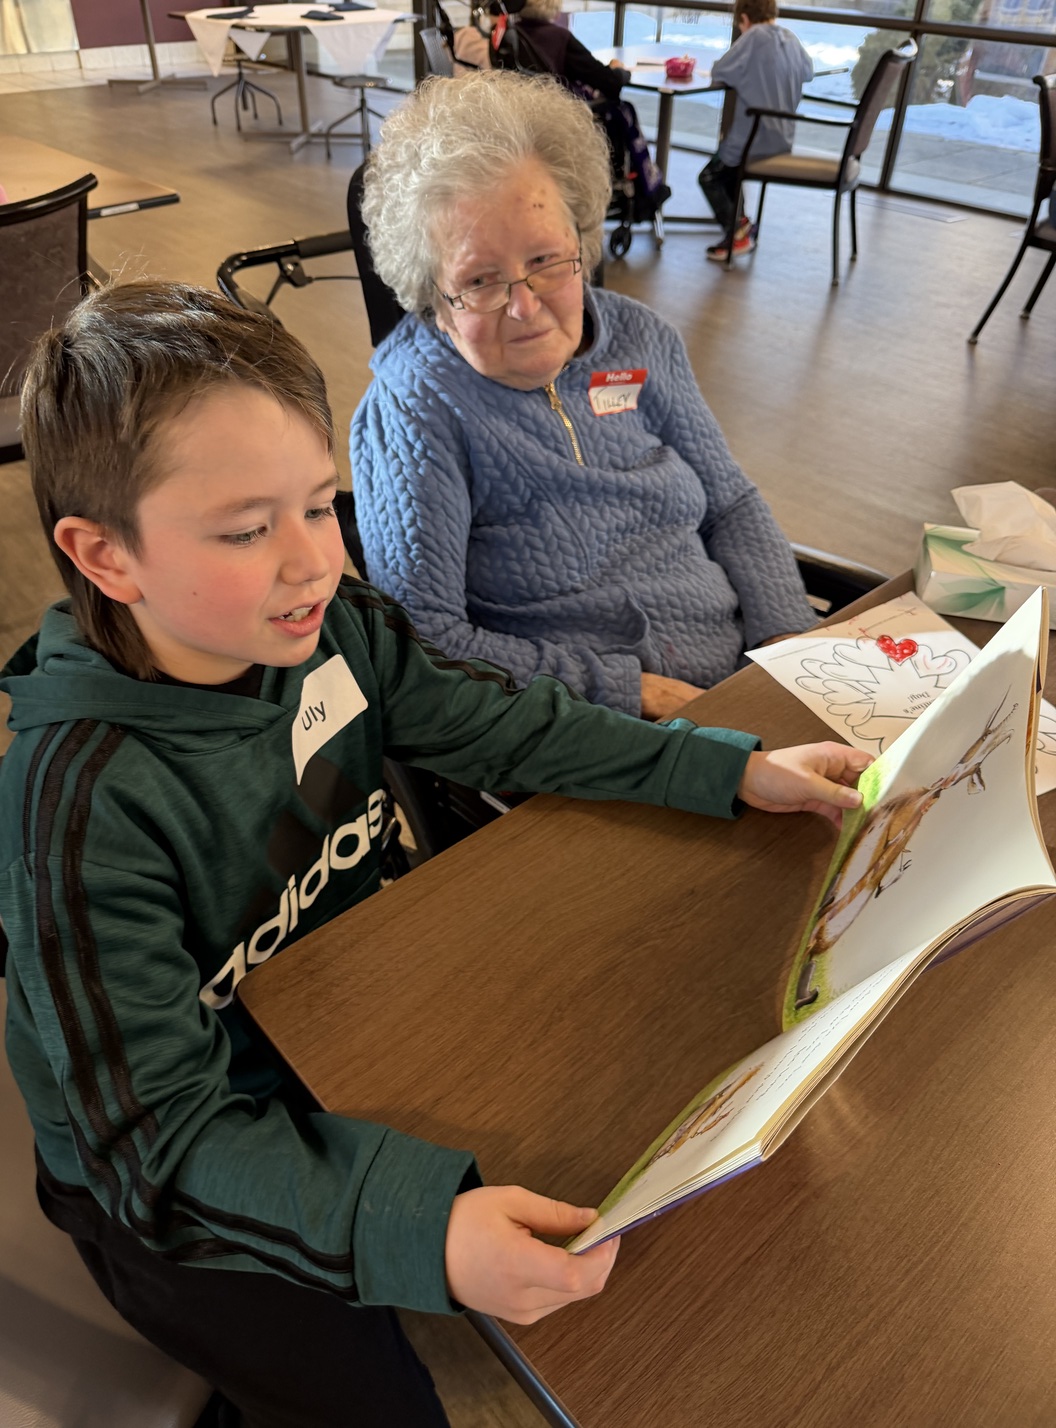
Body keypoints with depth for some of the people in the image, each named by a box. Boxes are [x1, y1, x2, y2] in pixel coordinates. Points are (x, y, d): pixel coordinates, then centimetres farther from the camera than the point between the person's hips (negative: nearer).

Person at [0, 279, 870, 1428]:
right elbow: (159, 1133, -30)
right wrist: (417, 1227, -45)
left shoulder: (331, 626, -15)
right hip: (165, 1188, -5)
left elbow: (503, 724, -4)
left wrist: (741, 771, -6)